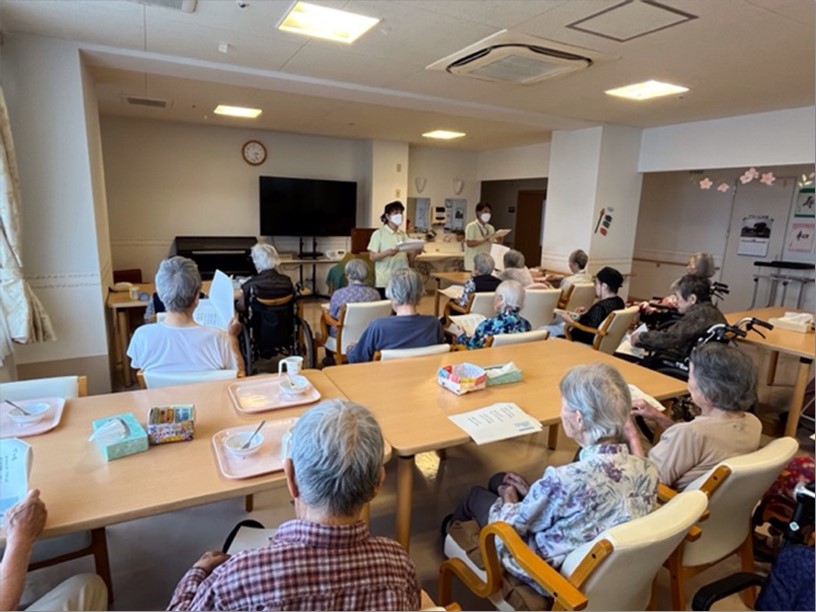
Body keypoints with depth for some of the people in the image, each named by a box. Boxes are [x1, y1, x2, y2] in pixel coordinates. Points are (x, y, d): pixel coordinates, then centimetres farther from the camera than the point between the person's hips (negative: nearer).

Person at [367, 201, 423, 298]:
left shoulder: (403, 235, 10)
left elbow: (408, 258, 11)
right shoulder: (379, 234, -3)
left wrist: (415, 252, -10)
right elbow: (372, 257, -8)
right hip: (384, 282, -4)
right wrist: (387, 253, -26)